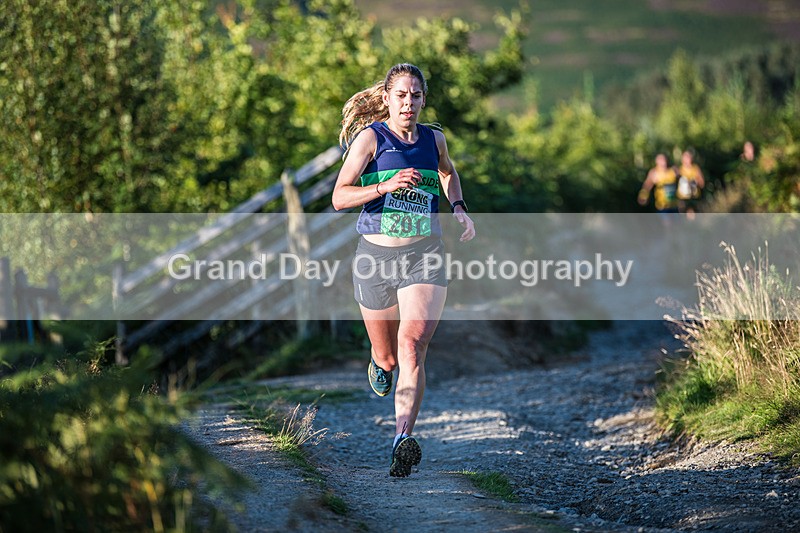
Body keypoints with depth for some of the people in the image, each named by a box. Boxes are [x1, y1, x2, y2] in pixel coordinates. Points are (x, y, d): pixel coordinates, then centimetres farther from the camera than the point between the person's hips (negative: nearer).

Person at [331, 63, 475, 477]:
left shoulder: (433, 139, 7)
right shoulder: (371, 136, -4)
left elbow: (447, 172, 31)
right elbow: (339, 198, -11)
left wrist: (459, 208, 13)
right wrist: (386, 186, -24)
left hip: (425, 257, 1)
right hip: (376, 257, -1)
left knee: (412, 347, -19)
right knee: (387, 358, 13)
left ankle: (404, 438, -28)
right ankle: (379, 364, 50)